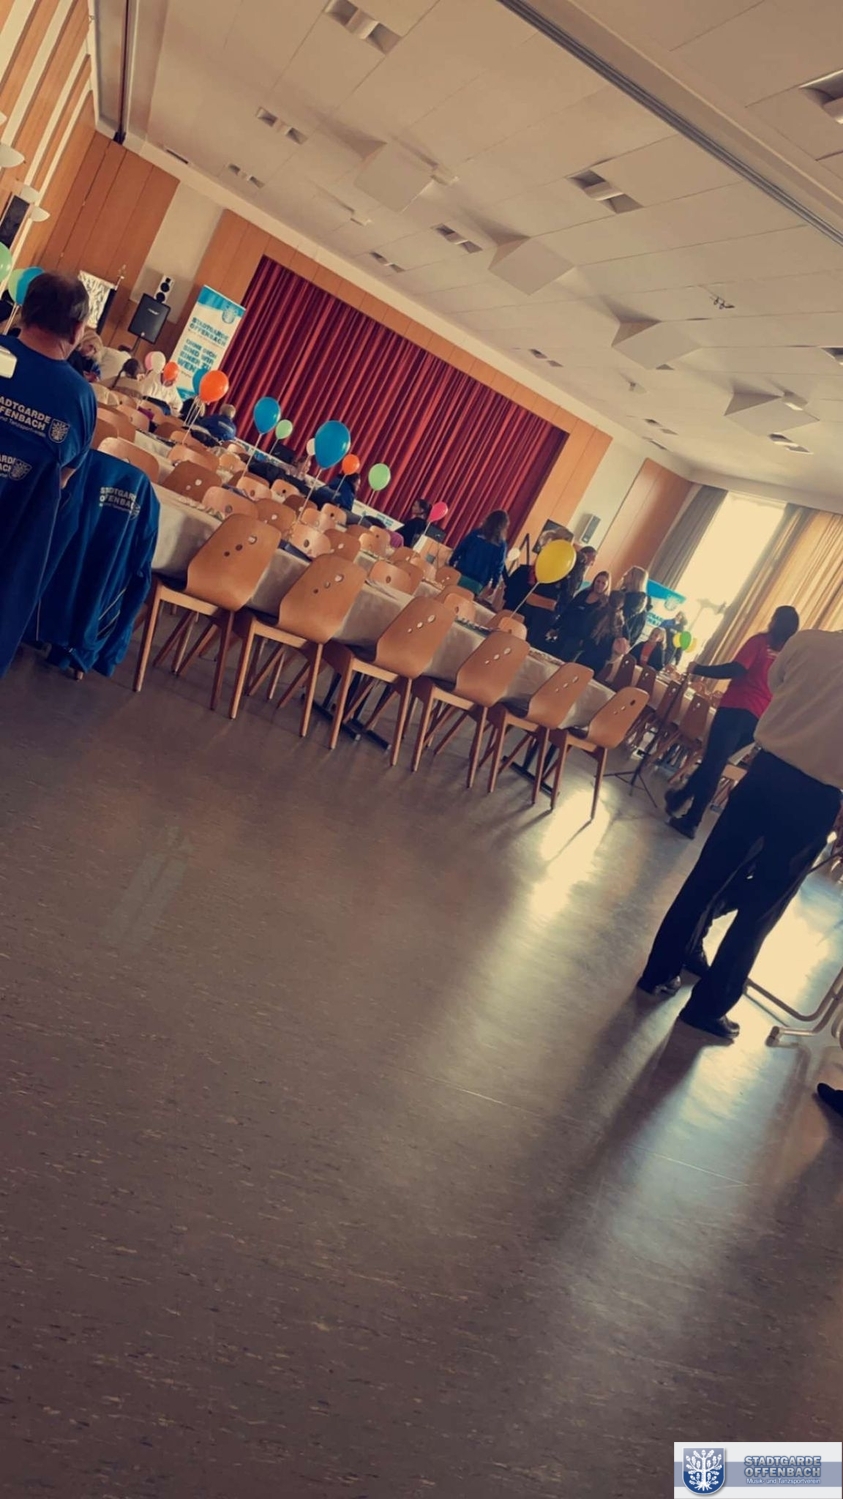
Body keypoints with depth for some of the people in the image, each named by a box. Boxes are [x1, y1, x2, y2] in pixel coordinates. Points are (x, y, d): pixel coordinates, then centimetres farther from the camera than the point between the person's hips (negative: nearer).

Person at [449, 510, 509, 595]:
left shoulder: (476, 533, 0)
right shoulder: (501, 545, -1)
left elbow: (459, 549, 1)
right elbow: (498, 568, 1)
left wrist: (451, 564, 10)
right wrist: (494, 585, 8)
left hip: (461, 574, 0)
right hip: (477, 583, 0)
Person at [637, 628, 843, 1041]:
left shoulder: (807, 640, -3)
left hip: (765, 772, 2)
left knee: (707, 878, 14)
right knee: (759, 913, 8)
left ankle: (660, 972, 24)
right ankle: (707, 1007, 17)